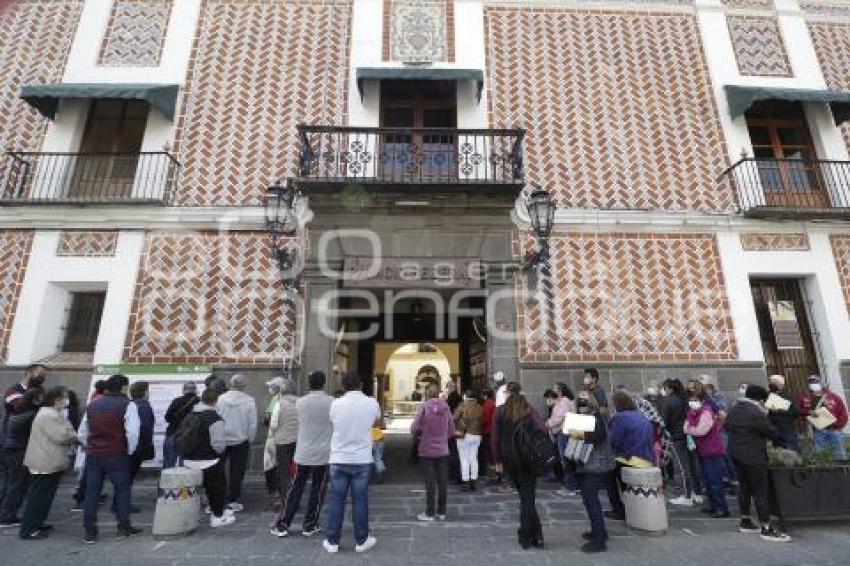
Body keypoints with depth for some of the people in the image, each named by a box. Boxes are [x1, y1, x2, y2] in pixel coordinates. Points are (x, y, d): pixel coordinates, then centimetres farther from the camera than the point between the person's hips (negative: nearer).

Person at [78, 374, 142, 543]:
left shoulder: (92, 406, 9)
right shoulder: (127, 405, -11)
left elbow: (82, 434, 12)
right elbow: (132, 433, -18)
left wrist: (91, 448, 20)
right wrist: (129, 451, -2)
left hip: (93, 455, 5)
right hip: (117, 455, -5)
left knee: (91, 493, 11)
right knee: (122, 490, 9)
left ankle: (90, 532, 16)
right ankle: (124, 528, 17)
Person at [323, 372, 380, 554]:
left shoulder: (336, 404, -7)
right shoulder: (372, 403, -8)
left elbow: (333, 424, 10)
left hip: (339, 459, 1)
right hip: (362, 460, 0)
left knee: (336, 500, 11)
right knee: (360, 500, 9)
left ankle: (332, 541, 21)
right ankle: (361, 540, 21)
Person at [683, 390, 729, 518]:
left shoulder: (707, 412, -18)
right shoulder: (693, 412, 6)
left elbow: (701, 430, -25)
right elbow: (686, 427, 1)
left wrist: (689, 429, -9)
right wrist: (693, 430, -19)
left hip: (713, 451, -8)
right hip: (702, 451, 8)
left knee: (715, 481, -5)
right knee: (707, 480, 15)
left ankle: (722, 508, 4)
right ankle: (713, 505, 25)